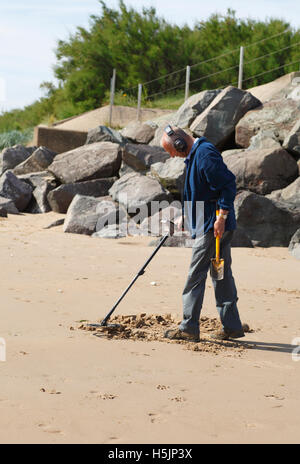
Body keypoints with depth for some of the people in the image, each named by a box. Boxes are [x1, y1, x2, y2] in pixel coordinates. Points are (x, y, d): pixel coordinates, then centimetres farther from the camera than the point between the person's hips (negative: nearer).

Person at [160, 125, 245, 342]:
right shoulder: (195, 154, 16)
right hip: (211, 224, 10)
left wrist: (221, 217, -23)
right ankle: (232, 326, 15)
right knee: (222, 273, 11)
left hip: (213, 226, -10)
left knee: (196, 275, -6)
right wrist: (187, 217, 27)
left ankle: (189, 328, -2)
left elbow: (229, 184, -22)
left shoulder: (205, 154, -17)